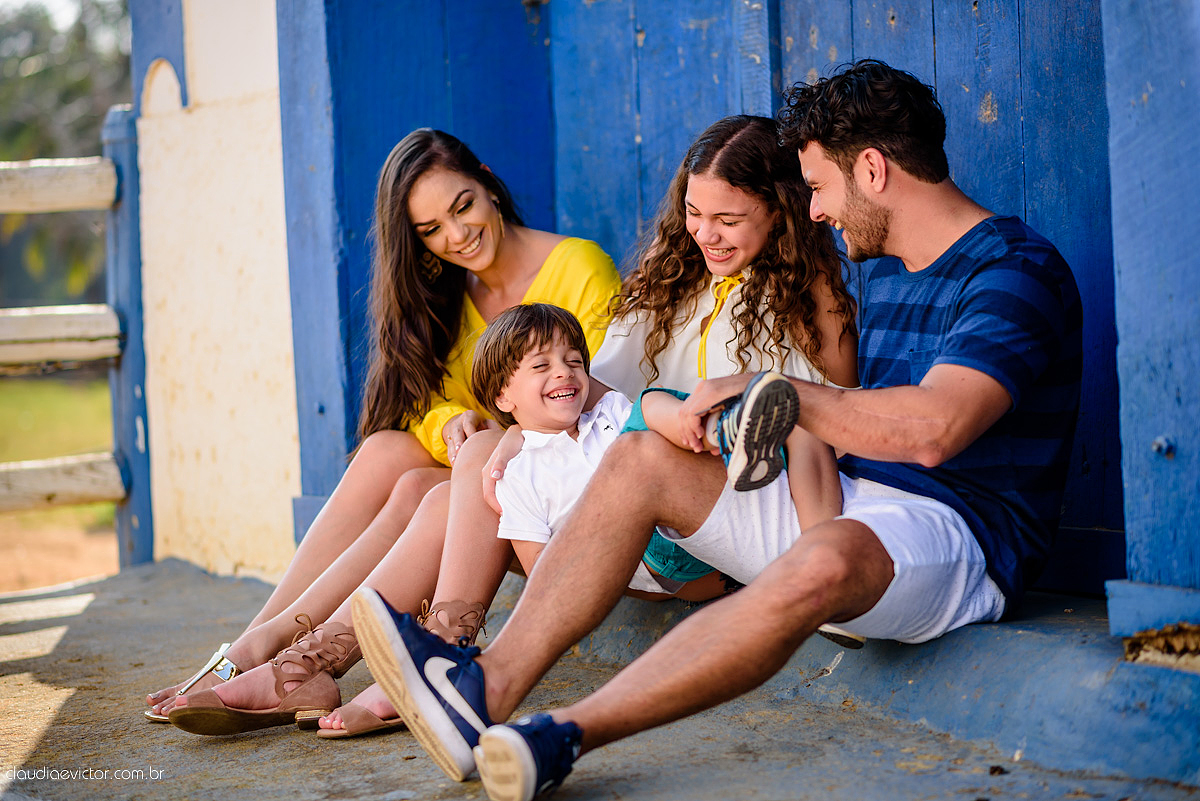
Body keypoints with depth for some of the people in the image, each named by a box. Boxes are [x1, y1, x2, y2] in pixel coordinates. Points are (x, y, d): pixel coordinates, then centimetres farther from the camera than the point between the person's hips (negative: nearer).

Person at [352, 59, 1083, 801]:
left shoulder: (1016, 271, -12)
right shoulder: (889, 271, 19)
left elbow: (930, 428, -27)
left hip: (962, 536, -9)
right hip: (851, 501, 9)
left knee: (820, 564, -42)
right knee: (639, 459, -5)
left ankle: (561, 737, -43)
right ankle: (490, 685, -23)